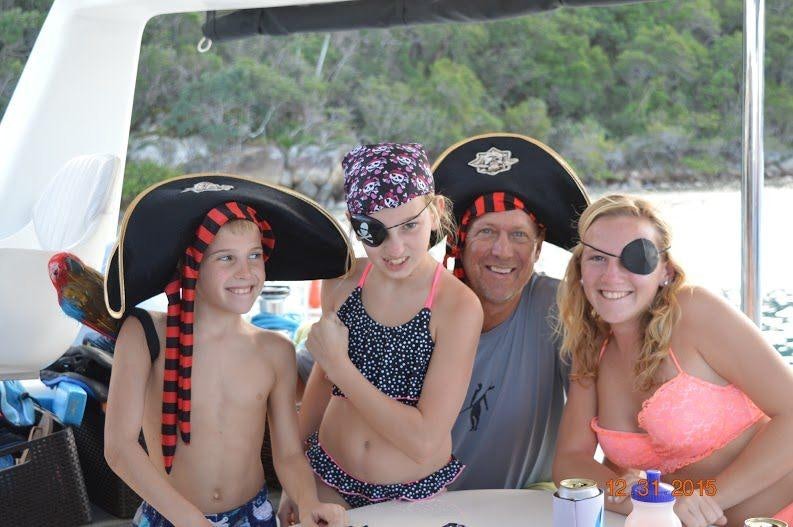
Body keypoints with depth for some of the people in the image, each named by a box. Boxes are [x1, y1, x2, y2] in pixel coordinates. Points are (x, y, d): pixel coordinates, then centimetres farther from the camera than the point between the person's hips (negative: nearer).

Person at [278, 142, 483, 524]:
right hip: (328, 480, 3)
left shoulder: (459, 307, -21)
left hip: (415, 495, -2)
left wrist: (339, 366, -23)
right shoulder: (342, 284, -8)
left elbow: (424, 441, -24)